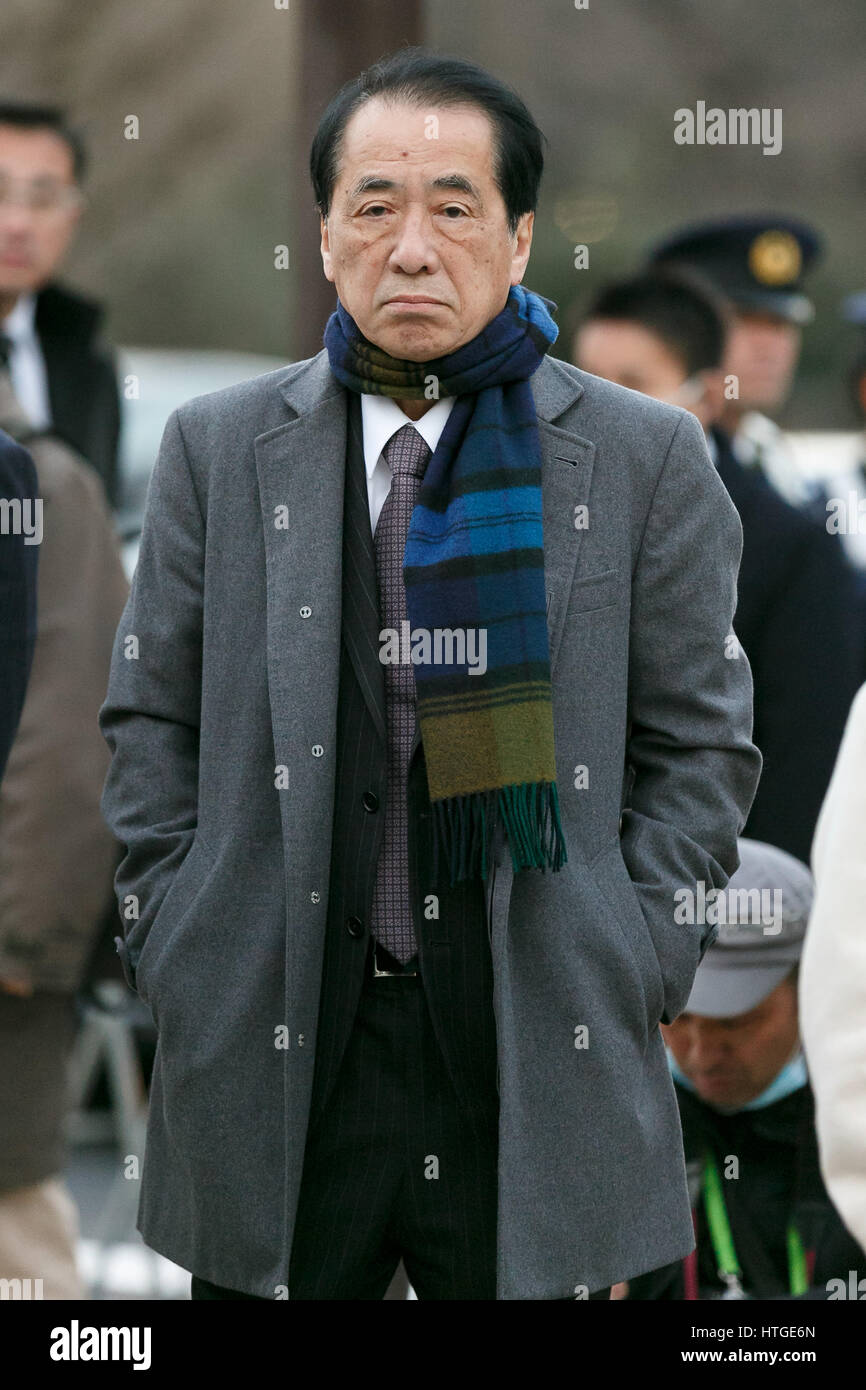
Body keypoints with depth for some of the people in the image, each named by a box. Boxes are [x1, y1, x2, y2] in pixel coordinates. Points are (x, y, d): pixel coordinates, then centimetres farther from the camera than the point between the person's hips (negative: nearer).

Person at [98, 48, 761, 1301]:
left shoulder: (646, 459, 3)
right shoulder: (217, 447, 7)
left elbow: (700, 743, 5)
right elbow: (151, 719, 11)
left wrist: (630, 980, -2)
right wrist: (175, 951, 2)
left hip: (540, 1068, -1)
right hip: (269, 1057, 1)